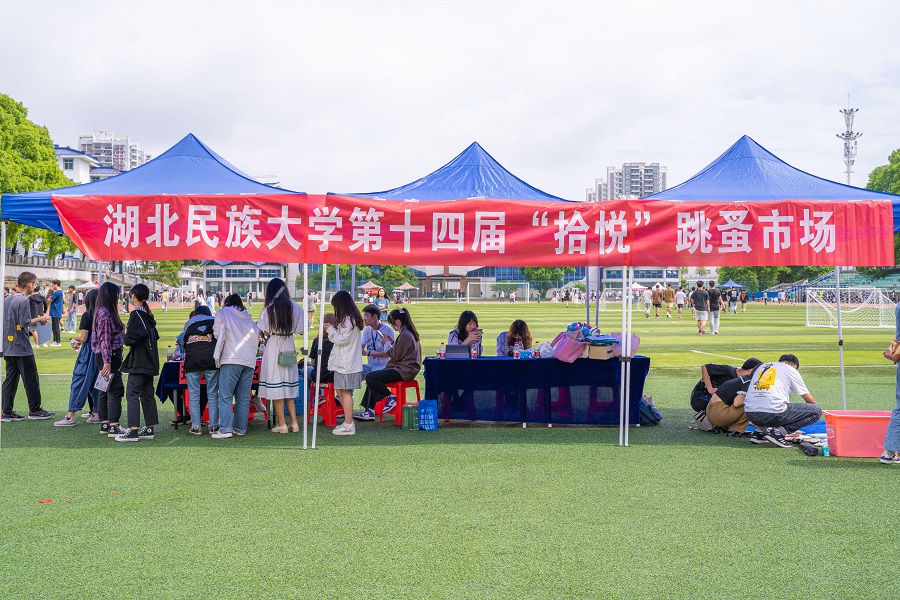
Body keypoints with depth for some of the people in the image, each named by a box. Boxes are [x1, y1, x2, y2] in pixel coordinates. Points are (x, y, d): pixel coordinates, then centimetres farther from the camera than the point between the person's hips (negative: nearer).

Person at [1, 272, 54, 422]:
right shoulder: (24, 300, -14)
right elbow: (24, 323, -19)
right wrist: (39, 319, -5)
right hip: (22, 348, -8)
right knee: (31, 379, 2)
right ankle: (34, 410, 10)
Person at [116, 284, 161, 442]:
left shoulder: (136, 315, -13)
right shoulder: (148, 315, 12)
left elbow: (129, 340, -19)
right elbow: (155, 336, 18)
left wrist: (126, 334, 2)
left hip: (139, 362, -9)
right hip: (150, 362, 9)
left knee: (132, 394, -7)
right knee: (148, 394, 12)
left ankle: (133, 430, -11)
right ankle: (150, 428, 15)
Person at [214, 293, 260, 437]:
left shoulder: (223, 313, 11)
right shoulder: (249, 317, 25)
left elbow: (217, 334, 2)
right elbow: (257, 338, 20)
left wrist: (218, 354, 14)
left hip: (231, 359, -5)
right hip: (250, 360, 5)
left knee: (225, 396, -6)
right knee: (243, 398, 8)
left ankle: (225, 428, -14)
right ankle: (241, 428, 8)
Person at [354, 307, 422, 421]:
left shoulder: (404, 335, -17)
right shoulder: (410, 333, 15)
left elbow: (396, 356, -15)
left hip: (403, 371, -11)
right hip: (405, 368, 11)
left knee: (370, 377, -17)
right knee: (372, 377, 14)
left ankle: (391, 397, -4)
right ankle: (369, 411, 10)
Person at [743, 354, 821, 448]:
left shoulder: (761, 366, 28)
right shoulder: (792, 370, 14)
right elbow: (810, 400, 20)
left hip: (750, 414, 7)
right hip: (773, 413, -7)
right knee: (817, 411, 7)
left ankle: (760, 430, 13)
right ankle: (778, 432, -7)